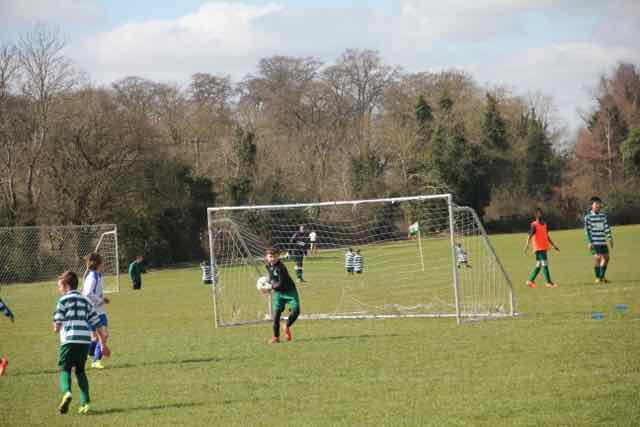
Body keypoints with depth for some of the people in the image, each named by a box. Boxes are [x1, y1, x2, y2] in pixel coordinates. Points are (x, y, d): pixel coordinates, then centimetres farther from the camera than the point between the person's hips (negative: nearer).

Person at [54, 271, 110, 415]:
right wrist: (103, 344, 24)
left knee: (65, 369, 1)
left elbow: (57, 323, -6)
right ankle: (85, 402, 5)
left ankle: (66, 392, -27)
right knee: (80, 370, 17)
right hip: (85, 340, 5)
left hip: (69, 339, -5)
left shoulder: (64, 300, 3)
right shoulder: (85, 300, 20)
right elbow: (98, 324, 20)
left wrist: (56, 328, 17)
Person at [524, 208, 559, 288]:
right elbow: (530, 236, -18)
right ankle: (549, 282, -7)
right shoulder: (534, 225, -9)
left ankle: (530, 281, 19)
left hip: (544, 248, 8)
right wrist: (527, 245, -33)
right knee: (545, 264, -10)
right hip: (538, 248, -8)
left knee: (538, 265, 11)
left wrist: (553, 245, 26)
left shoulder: (544, 224, 15)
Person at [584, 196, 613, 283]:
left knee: (606, 257, 6)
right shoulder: (588, 216, -4)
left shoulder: (603, 215, 11)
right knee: (597, 257, -12)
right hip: (594, 242, -6)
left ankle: (602, 276, 19)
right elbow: (587, 230, -7)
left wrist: (610, 238, 11)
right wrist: (589, 242, -12)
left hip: (603, 242, 6)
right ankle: (597, 278, -3)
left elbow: (607, 227, 16)